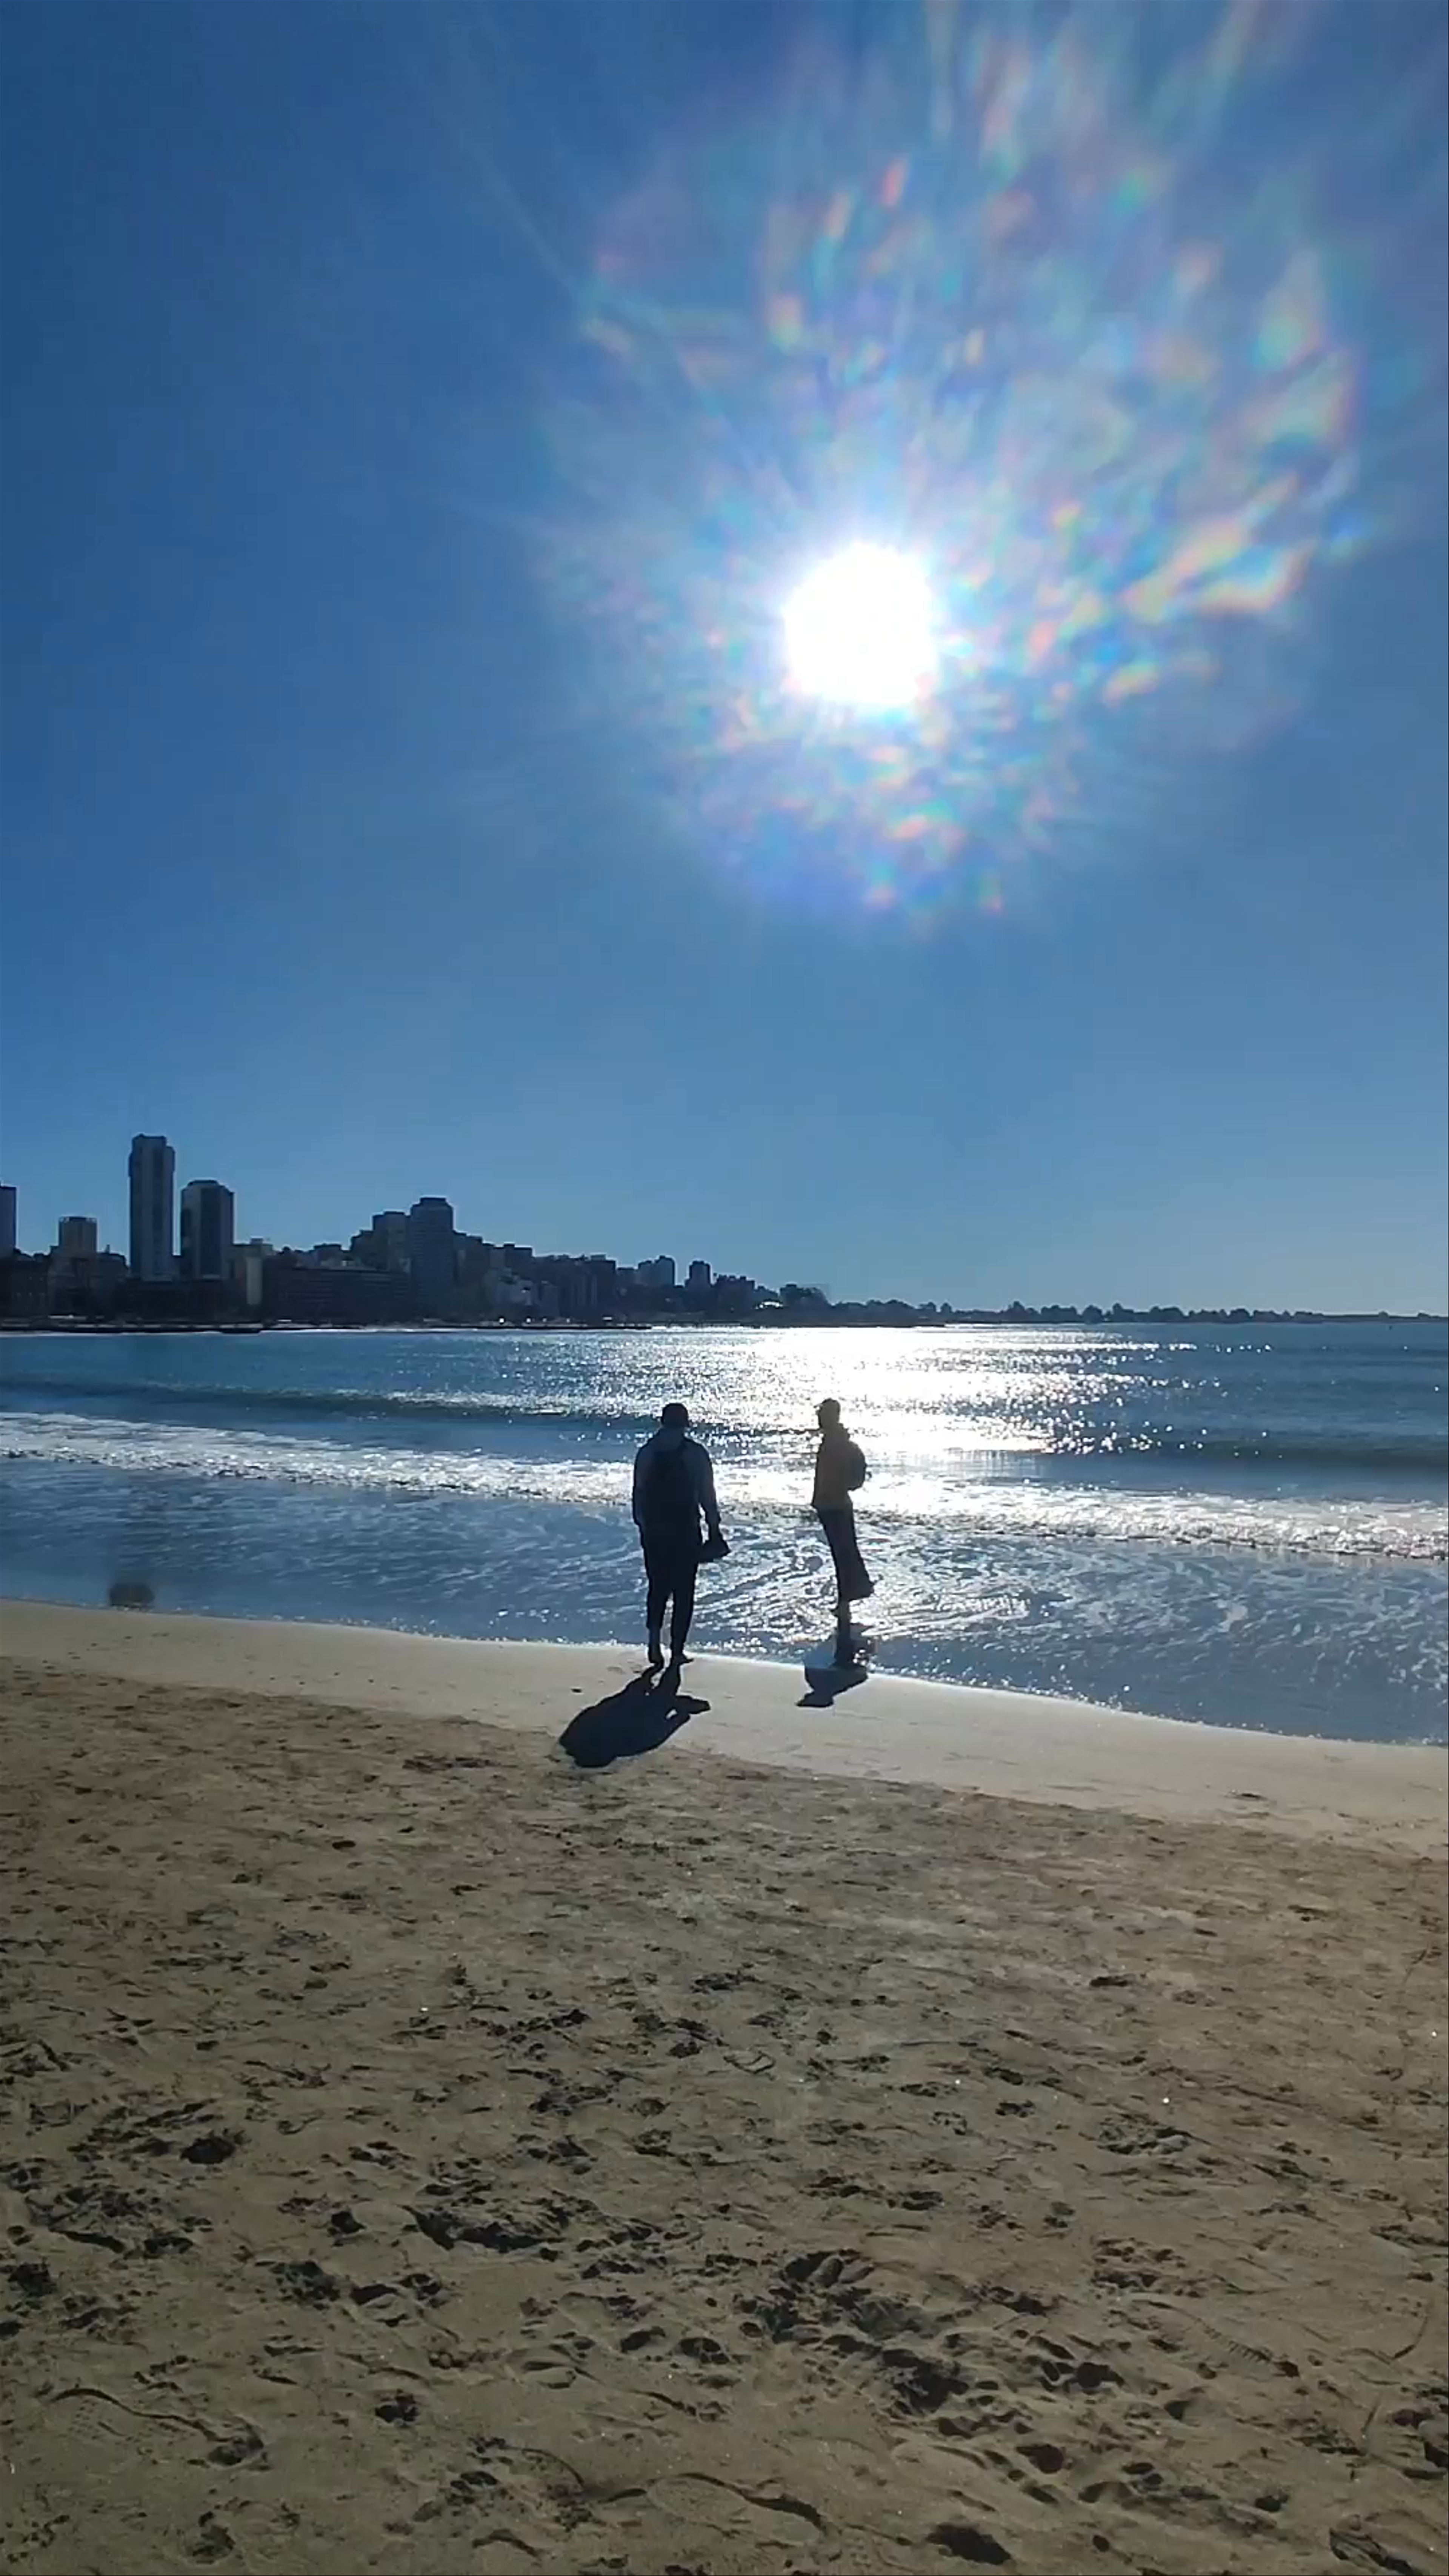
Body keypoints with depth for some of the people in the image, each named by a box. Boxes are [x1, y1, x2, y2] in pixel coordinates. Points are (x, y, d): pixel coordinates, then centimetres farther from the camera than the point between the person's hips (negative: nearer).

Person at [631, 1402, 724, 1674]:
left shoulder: (647, 1452, 2)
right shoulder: (696, 1453, -5)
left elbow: (639, 1493, 2)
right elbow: (707, 1495, -5)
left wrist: (643, 1525, 10)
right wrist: (714, 1528, 3)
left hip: (654, 1531, 3)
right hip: (686, 1532, -2)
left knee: (657, 1588, 16)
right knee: (683, 1593, 6)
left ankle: (654, 1642, 3)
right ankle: (676, 1652, 7)